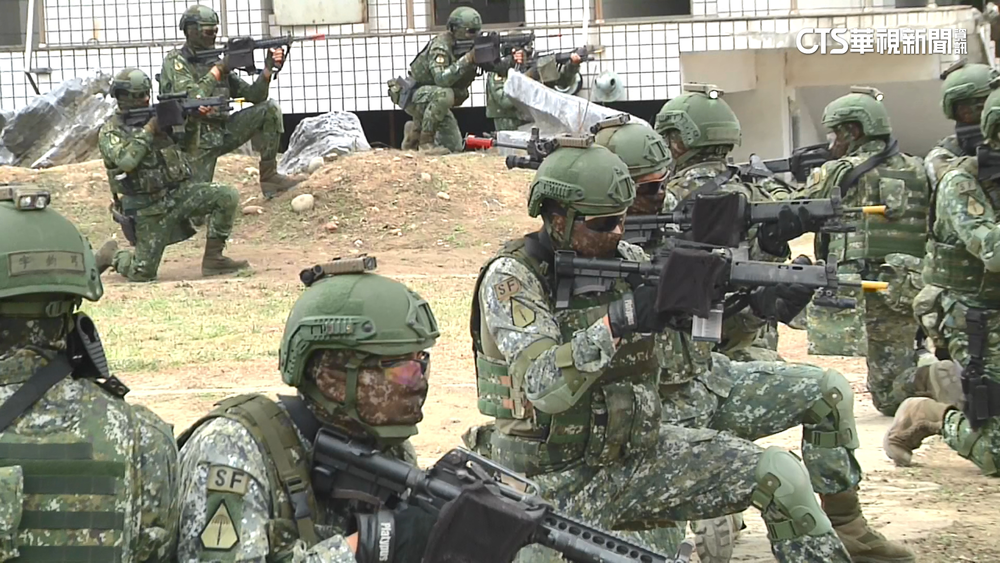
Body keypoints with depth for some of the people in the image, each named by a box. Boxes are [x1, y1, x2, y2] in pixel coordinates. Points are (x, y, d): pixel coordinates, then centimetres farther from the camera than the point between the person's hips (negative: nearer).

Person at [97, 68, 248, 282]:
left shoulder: (158, 115, 10)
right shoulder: (110, 131, -5)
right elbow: (125, 160, -23)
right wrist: (148, 129, -18)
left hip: (179, 191, 5)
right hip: (149, 206, -4)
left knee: (227, 197, -17)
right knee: (142, 273, -5)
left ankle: (213, 258, -7)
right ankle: (111, 256, 27)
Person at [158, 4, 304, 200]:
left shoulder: (215, 61, 9)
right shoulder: (175, 61, -10)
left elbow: (254, 95, 7)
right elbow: (191, 98, -26)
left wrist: (268, 69, -8)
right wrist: (217, 70, -19)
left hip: (222, 133, 6)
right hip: (196, 140, -6)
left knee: (270, 109, -8)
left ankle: (269, 176, -7)